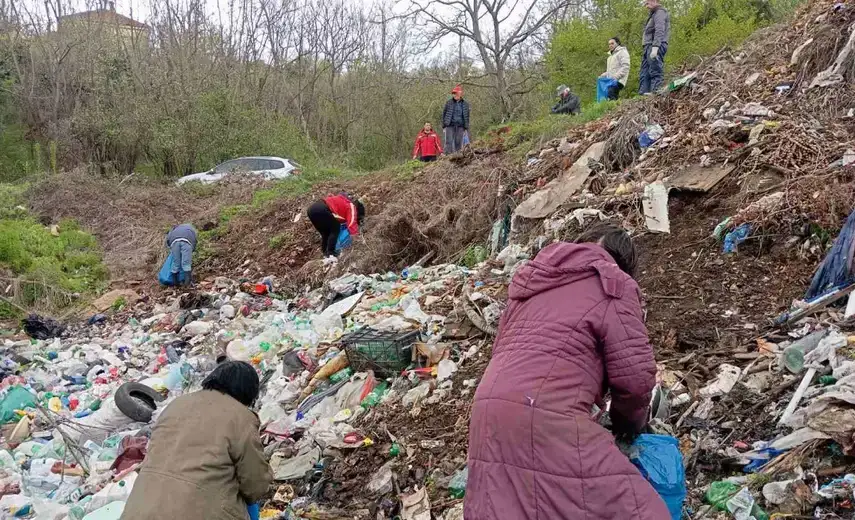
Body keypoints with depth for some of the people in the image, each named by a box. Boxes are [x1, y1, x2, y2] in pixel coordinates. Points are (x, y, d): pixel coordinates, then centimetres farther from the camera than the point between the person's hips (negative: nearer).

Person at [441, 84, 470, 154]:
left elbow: (466, 117, 13)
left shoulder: (465, 104, 8)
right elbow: (444, 115, 8)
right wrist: (444, 127, 2)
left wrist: (466, 128, 7)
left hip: (460, 126, 1)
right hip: (450, 126, -1)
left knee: (459, 143, 2)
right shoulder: (449, 103, 5)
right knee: (449, 143, -7)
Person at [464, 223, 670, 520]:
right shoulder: (614, 285, 5)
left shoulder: (531, 279, 26)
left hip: (490, 412, 8)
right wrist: (630, 421, 18)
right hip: (548, 419, -8)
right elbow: (635, 377, -3)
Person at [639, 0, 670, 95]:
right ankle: (642, 93, 0)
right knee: (644, 73, 3)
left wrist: (655, 47, -27)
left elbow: (659, 31, -17)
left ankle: (655, 93, -20)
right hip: (648, 46, 10)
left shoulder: (660, 12, -4)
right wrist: (647, 49, 15)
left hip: (656, 46, -10)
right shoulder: (653, 14, 27)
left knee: (655, 72, -15)